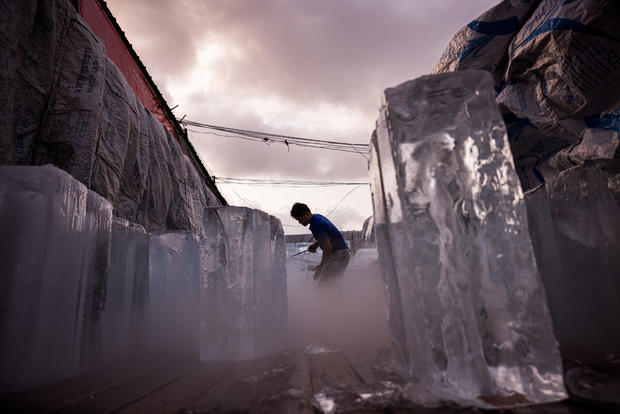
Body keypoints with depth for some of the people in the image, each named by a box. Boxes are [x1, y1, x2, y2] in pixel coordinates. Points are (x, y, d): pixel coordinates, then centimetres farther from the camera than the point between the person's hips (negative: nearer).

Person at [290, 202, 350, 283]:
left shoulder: (315, 226, -22)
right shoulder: (318, 217, 9)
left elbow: (328, 248, -23)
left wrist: (321, 266, -13)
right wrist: (316, 244, 9)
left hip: (338, 254, -11)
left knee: (323, 283, -12)